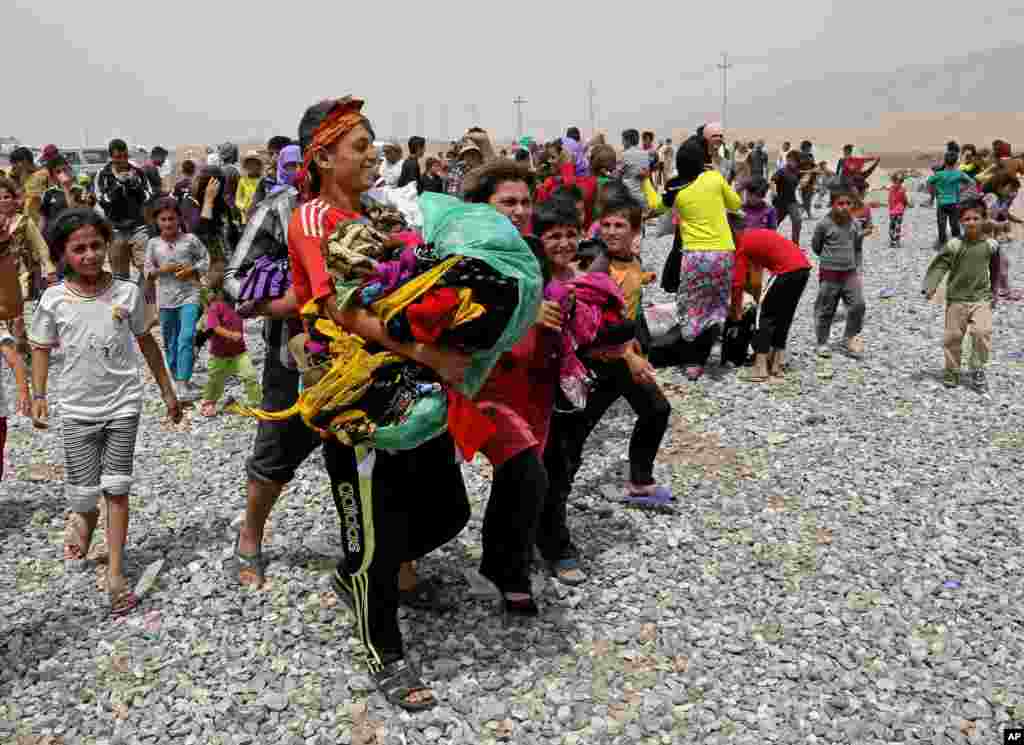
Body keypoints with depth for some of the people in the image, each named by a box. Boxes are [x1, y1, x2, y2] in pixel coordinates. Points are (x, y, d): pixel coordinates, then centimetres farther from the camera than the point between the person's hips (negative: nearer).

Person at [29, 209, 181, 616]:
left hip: (123, 403, 0)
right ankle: (84, 519, 42)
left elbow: (146, 343, 5)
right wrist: (38, 396, -1)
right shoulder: (53, 299, -7)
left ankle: (115, 572, 9)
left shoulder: (127, 292, -6)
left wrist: (167, 391, 10)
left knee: (116, 489, 0)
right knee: (83, 494, 5)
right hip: (76, 408, 1)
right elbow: (41, 348, 7)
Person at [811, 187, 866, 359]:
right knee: (825, 309, 5)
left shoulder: (855, 225, 2)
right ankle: (822, 343, 19)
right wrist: (829, 257, 10)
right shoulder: (824, 224, -10)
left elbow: (858, 249, 14)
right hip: (829, 273, -3)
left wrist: (857, 268, 9)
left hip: (850, 273, 3)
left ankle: (850, 337, 12)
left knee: (858, 305, -6)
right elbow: (816, 246, 4)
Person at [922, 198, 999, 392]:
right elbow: (939, 266, -12)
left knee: (982, 332, -14)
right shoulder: (954, 245, -9)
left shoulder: (991, 245, -2)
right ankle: (952, 371, 24)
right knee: (952, 336, 6)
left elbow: (995, 271, 12)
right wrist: (930, 287, -26)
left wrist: (993, 294, 13)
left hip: (982, 298, 0)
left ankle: (978, 371, 4)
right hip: (956, 299, 0)